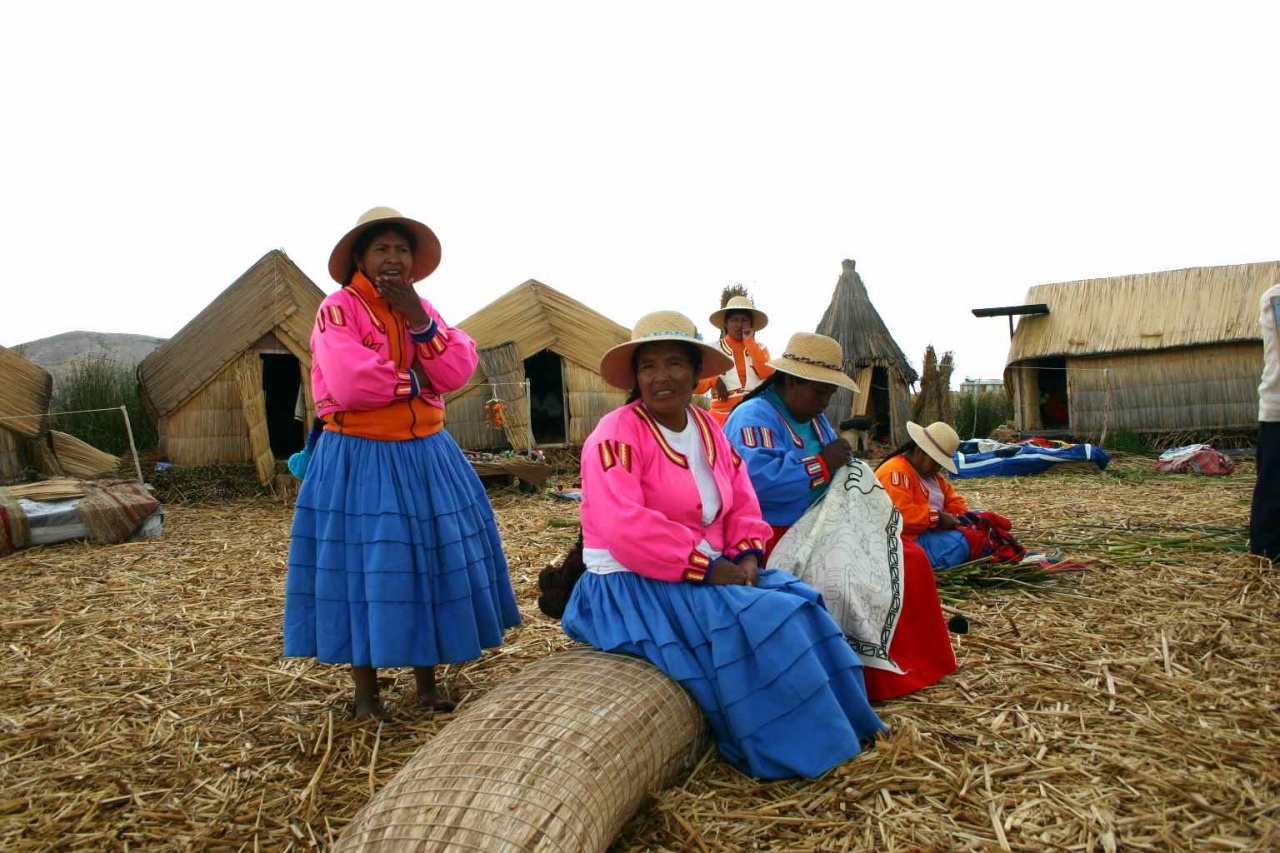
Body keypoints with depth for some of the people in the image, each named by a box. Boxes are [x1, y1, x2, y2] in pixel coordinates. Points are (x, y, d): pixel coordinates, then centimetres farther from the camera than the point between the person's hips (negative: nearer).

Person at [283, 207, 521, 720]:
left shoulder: (423, 308, 10)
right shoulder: (338, 309, -9)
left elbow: (458, 372, -5)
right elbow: (351, 384, -25)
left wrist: (418, 319, -14)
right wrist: (412, 379, -10)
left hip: (425, 455, 5)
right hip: (359, 458, -5)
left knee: (432, 563, 8)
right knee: (363, 567, 1)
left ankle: (427, 685, 24)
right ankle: (366, 694, 19)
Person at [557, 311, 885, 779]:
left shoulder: (709, 429, 8)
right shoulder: (617, 435, -17)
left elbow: (743, 504, 9)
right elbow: (625, 529, -28)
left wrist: (746, 555, -11)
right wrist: (706, 568, -25)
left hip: (709, 571, 8)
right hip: (635, 584, -8)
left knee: (797, 603, -3)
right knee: (753, 624, -22)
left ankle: (833, 726, 10)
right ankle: (786, 752, -4)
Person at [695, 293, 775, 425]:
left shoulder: (759, 348, 13)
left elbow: (767, 373, -7)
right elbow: (697, 384, 5)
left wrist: (749, 342, -2)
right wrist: (714, 380, -15)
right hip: (723, 415, -2)